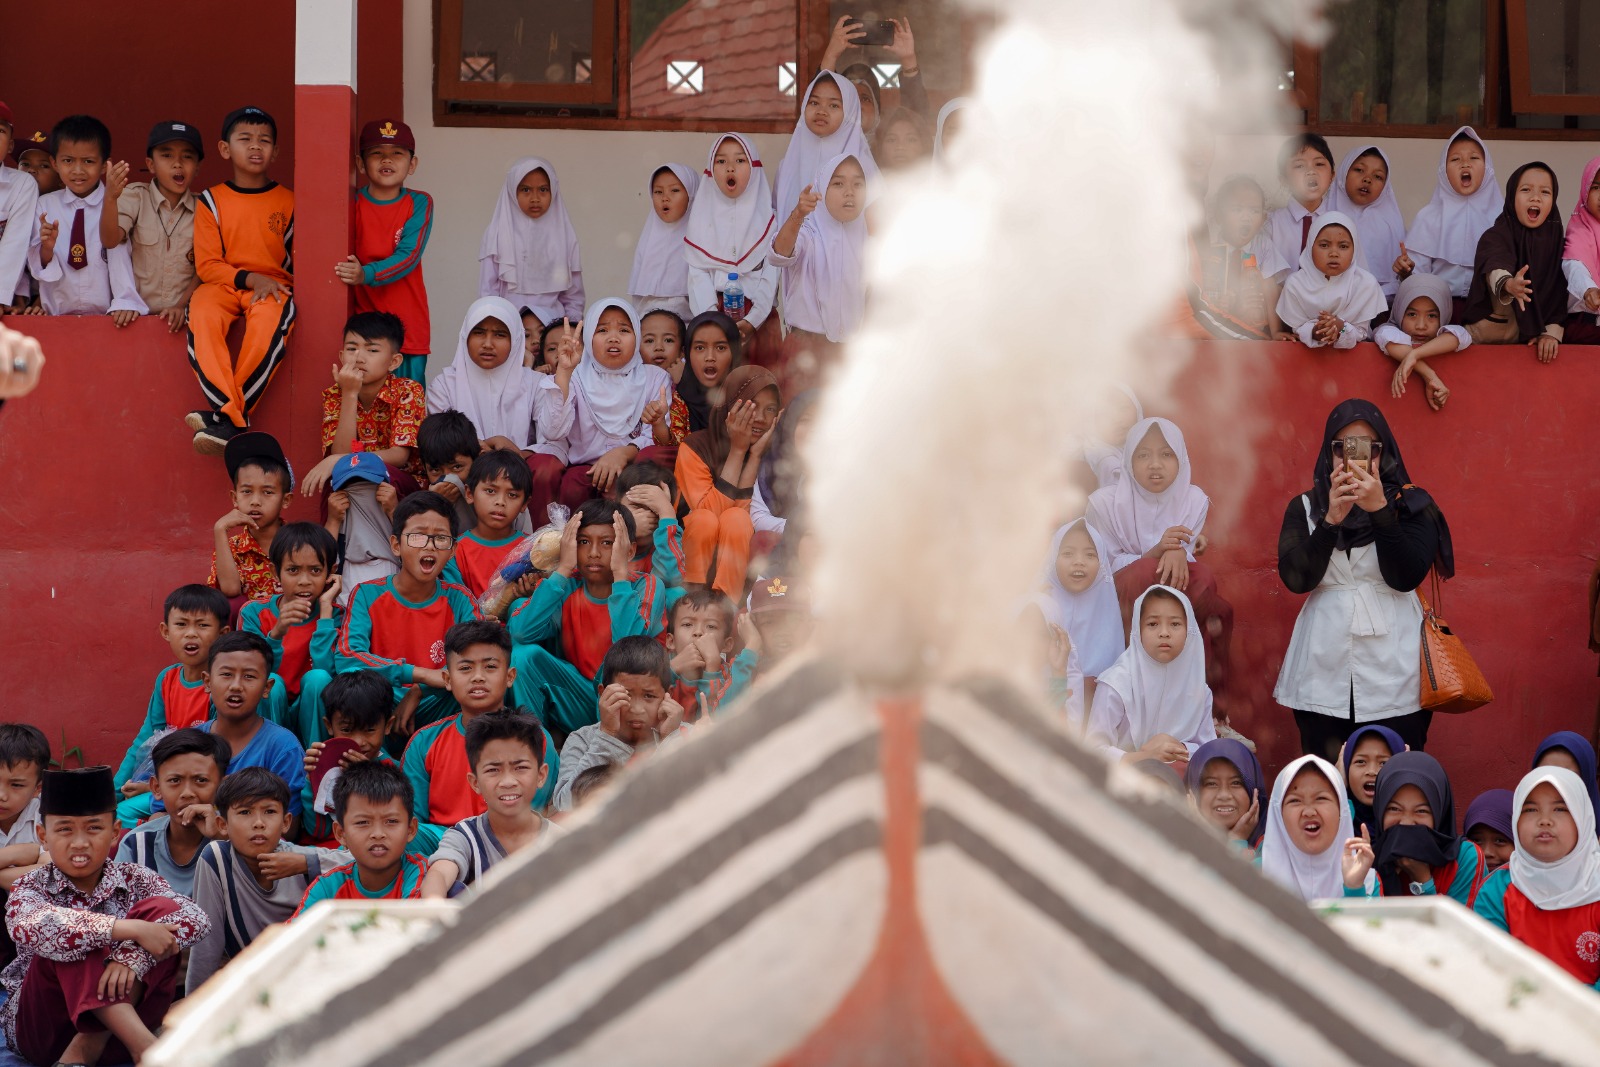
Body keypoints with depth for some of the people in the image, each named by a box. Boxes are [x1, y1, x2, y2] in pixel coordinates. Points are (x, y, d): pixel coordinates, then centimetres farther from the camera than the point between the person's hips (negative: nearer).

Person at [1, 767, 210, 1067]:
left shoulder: (135, 880, 4)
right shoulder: (31, 888, -4)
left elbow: (197, 920, -14)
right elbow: (30, 929, -31)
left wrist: (132, 956, -32)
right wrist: (131, 929, -35)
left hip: (114, 1024, 2)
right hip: (44, 1028, -2)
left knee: (161, 909, -16)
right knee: (66, 943, -29)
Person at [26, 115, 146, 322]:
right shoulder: (45, 205, 6)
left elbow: (120, 255, -10)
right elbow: (37, 268, 8)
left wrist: (126, 302, -24)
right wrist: (47, 248, -13)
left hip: (108, 316, -3)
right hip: (58, 317, 3)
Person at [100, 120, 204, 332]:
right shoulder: (135, 197, 3)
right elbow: (110, 241, -13)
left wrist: (182, 305, -9)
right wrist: (110, 198, -29)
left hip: (183, 315, 0)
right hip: (138, 313, 0)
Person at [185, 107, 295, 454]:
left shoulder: (287, 201, 10)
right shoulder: (212, 201, 8)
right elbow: (207, 265, 2)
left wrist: (269, 284, -10)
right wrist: (249, 278, -13)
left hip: (273, 286, -1)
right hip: (224, 284, 1)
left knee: (270, 319, -38)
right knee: (202, 313, -36)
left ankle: (224, 416, -32)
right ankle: (235, 419, -41)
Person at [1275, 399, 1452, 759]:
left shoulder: (1412, 506, 7)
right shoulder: (1305, 508, 11)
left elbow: (1406, 577, -7)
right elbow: (1295, 578, -3)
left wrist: (1379, 510, -15)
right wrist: (1331, 519, -13)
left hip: (1393, 675, -1)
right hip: (1324, 673, 1)